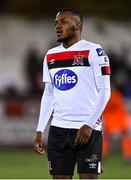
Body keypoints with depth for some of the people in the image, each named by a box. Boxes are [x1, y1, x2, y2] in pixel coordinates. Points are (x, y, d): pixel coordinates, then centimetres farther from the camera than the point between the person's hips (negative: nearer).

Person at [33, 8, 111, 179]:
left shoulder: (93, 51, -3)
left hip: (87, 130, -5)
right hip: (58, 130, 5)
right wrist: (40, 130, 11)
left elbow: (105, 91, -7)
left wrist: (89, 125, -16)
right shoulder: (50, 56, 15)